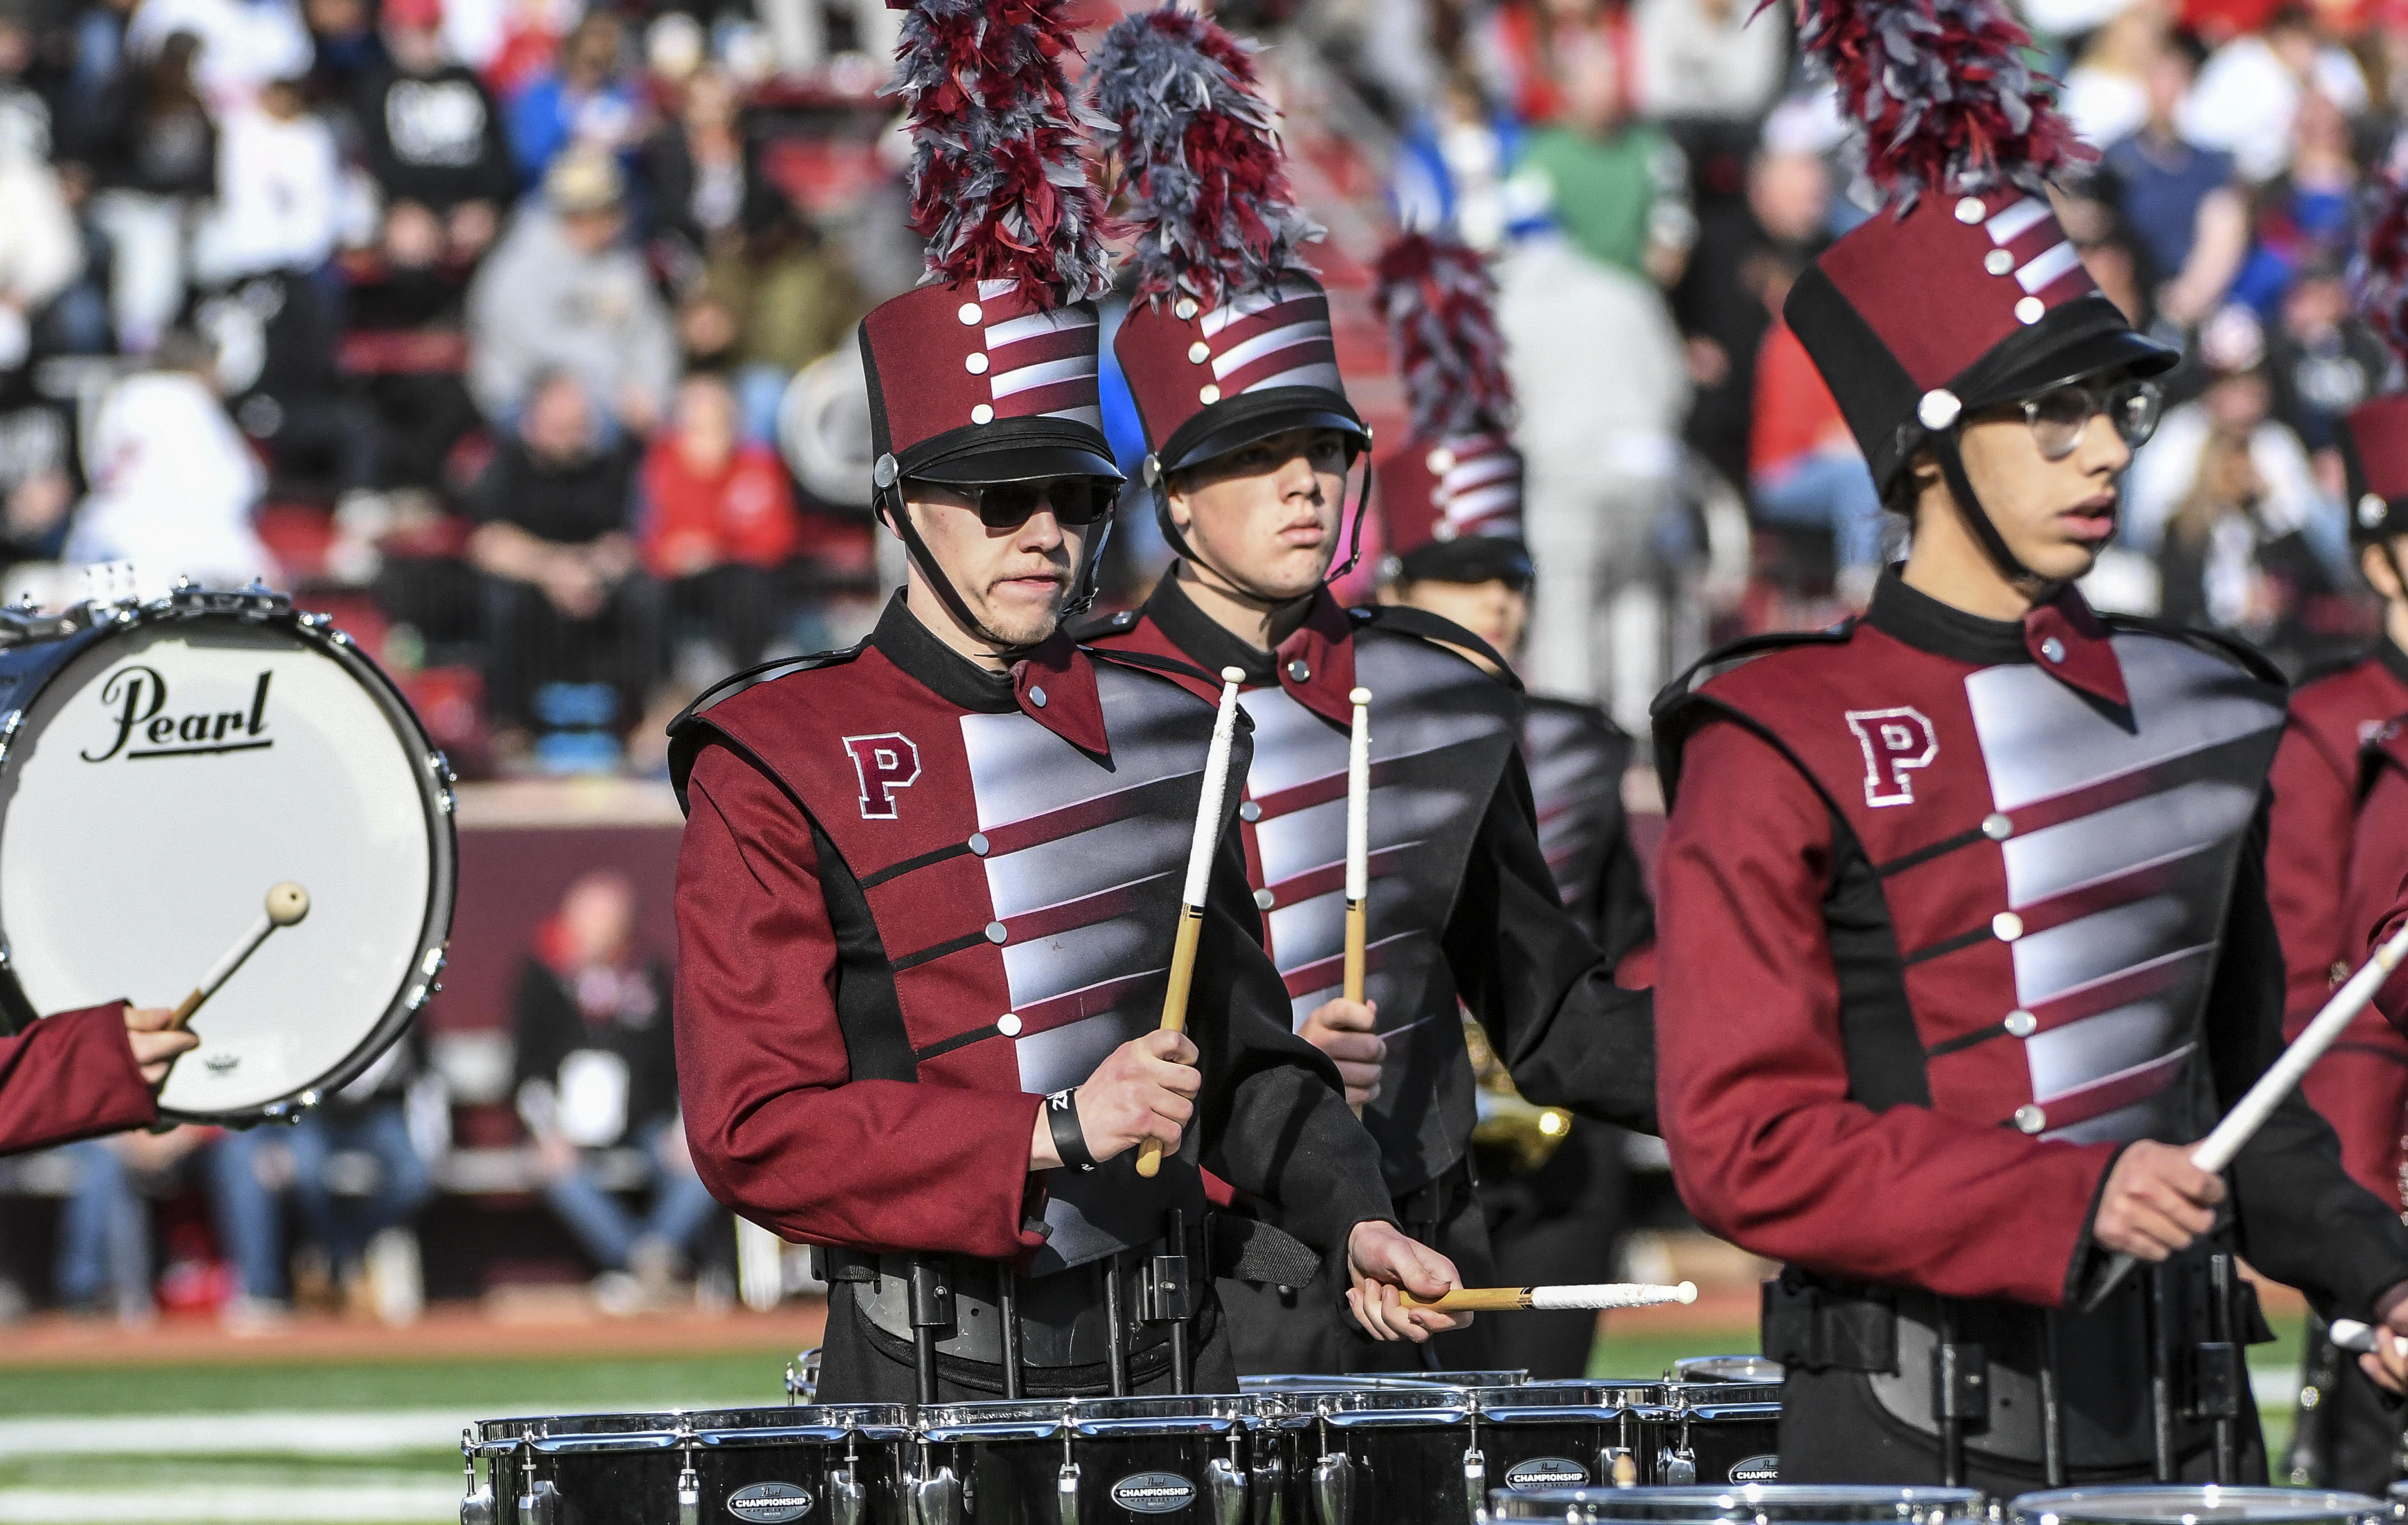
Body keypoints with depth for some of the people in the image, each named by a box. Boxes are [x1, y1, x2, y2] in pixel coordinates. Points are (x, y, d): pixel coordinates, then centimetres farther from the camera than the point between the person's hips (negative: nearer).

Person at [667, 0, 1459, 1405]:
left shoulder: (1161, 733, 11)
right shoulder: (773, 771, -5)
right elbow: (755, 1133, -11)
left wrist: (1350, 1224, 3)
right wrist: (1056, 1132, -18)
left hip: (1166, 1351, 4)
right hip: (926, 1390, -4)